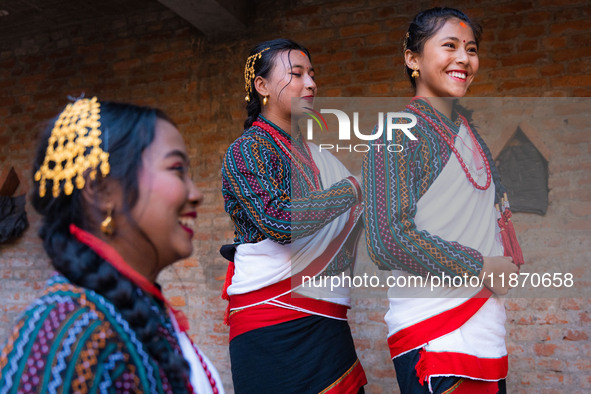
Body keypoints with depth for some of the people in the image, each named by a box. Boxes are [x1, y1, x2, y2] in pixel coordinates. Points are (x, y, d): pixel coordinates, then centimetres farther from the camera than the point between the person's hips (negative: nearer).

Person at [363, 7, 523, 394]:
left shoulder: (465, 128, 12)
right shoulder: (400, 130, -12)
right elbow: (387, 238, -22)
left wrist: (505, 264, 9)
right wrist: (481, 267, -14)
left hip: (486, 329, 8)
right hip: (433, 338, -7)